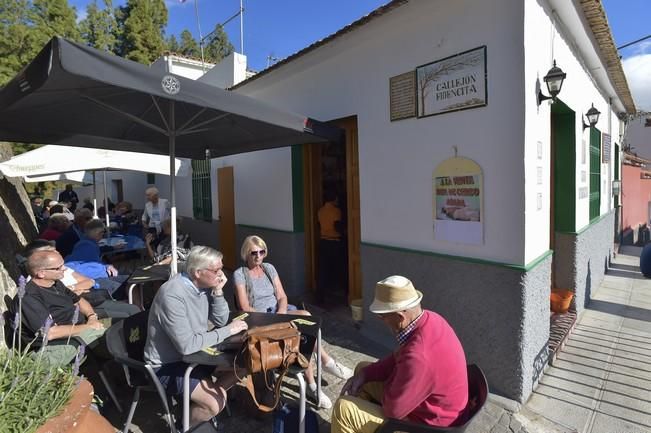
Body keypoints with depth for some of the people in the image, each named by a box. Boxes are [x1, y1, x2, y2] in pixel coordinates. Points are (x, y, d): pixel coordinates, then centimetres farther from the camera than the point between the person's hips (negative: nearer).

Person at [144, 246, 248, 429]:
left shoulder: (203, 286, -6)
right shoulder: (173, 295, -30)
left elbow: (220, 321, 1)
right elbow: (187, 345, -31)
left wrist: (218, 291, -15)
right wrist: (228, 331, -25)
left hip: (194, 354, 8)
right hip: (167, 365, -8)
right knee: (216, 402, -19)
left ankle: (205, 399, 17)